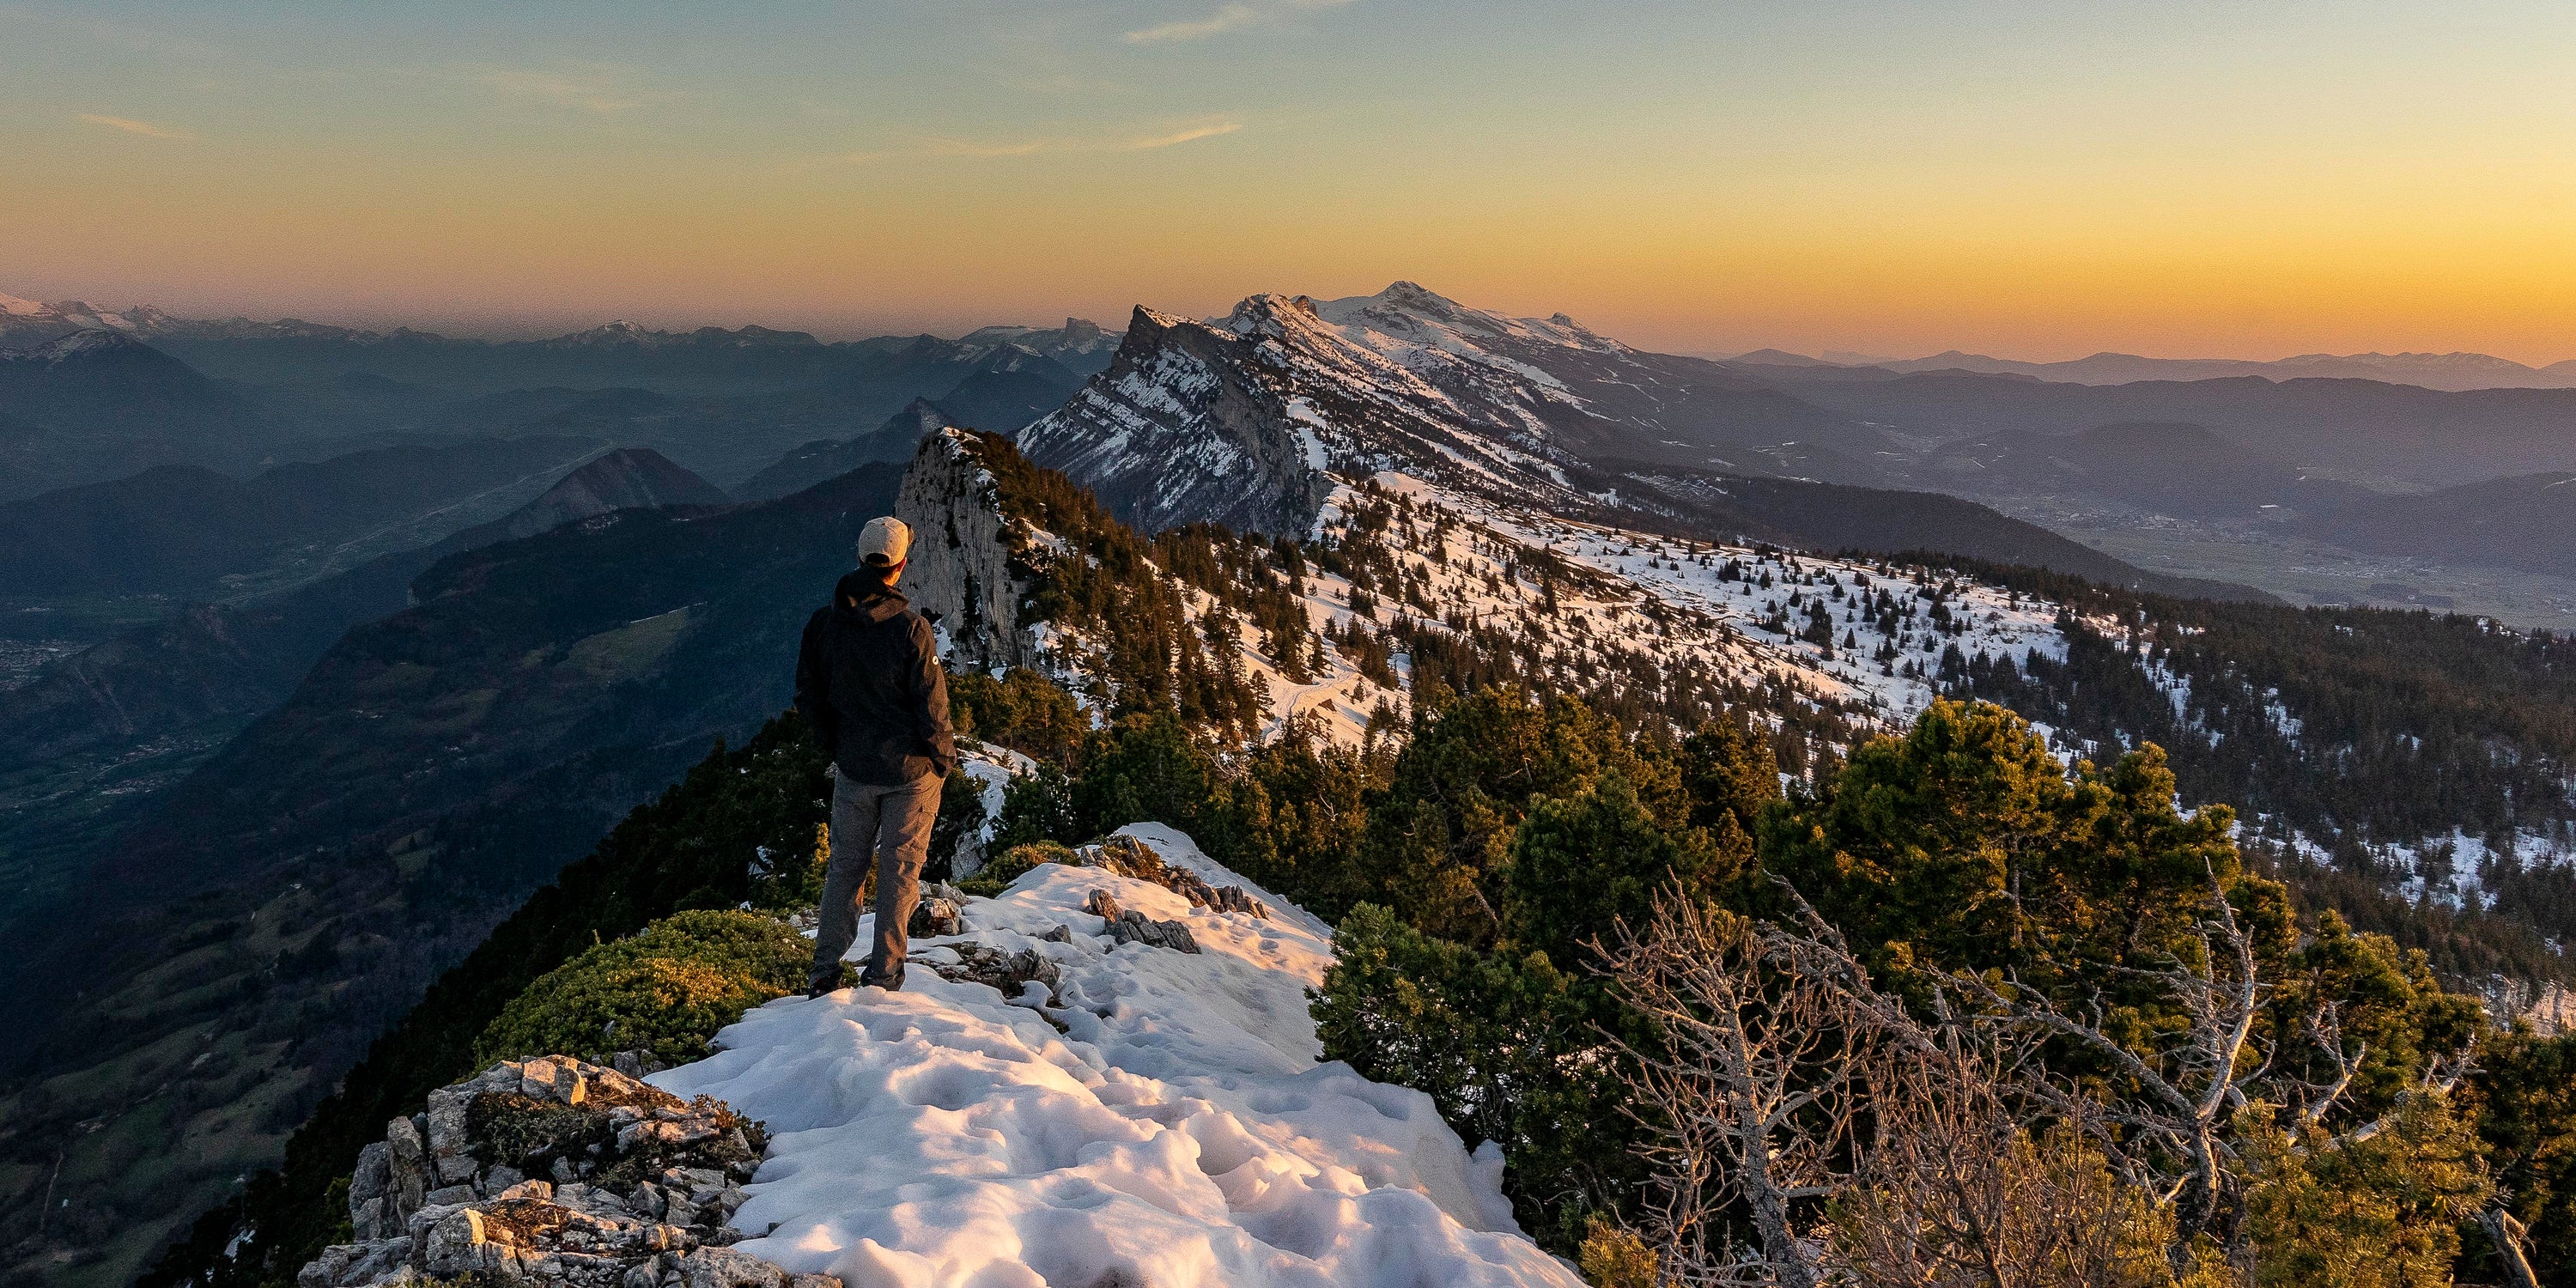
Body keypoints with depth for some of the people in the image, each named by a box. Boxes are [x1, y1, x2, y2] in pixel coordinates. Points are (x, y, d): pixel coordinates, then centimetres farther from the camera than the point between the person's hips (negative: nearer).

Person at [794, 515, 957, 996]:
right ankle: (884, 973, 16)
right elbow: (931, 705, -16)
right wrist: (945, 759, 1)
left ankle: (824, 972, 20)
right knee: (900, 869, 9)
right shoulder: (909, 628, -20)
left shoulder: (823, 622, -6)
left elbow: (808, 696, 4)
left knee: (845, 865, 17)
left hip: (852, 768, 4)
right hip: (911, 770, -3)